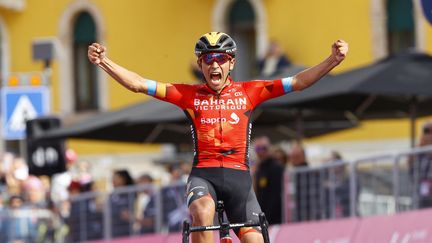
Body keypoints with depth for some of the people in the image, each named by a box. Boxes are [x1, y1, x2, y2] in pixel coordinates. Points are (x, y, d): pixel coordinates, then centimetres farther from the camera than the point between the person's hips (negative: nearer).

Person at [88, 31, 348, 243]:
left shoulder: (248, 92, 6)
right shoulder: (189, 95, 5)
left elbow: (297, 82, 1)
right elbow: (139, 84, 1)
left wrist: (334, 60, -12)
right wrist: (104, 61, -10)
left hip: (238, 175, 2)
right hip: (203, 175, -2)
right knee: (202, 213, -33)